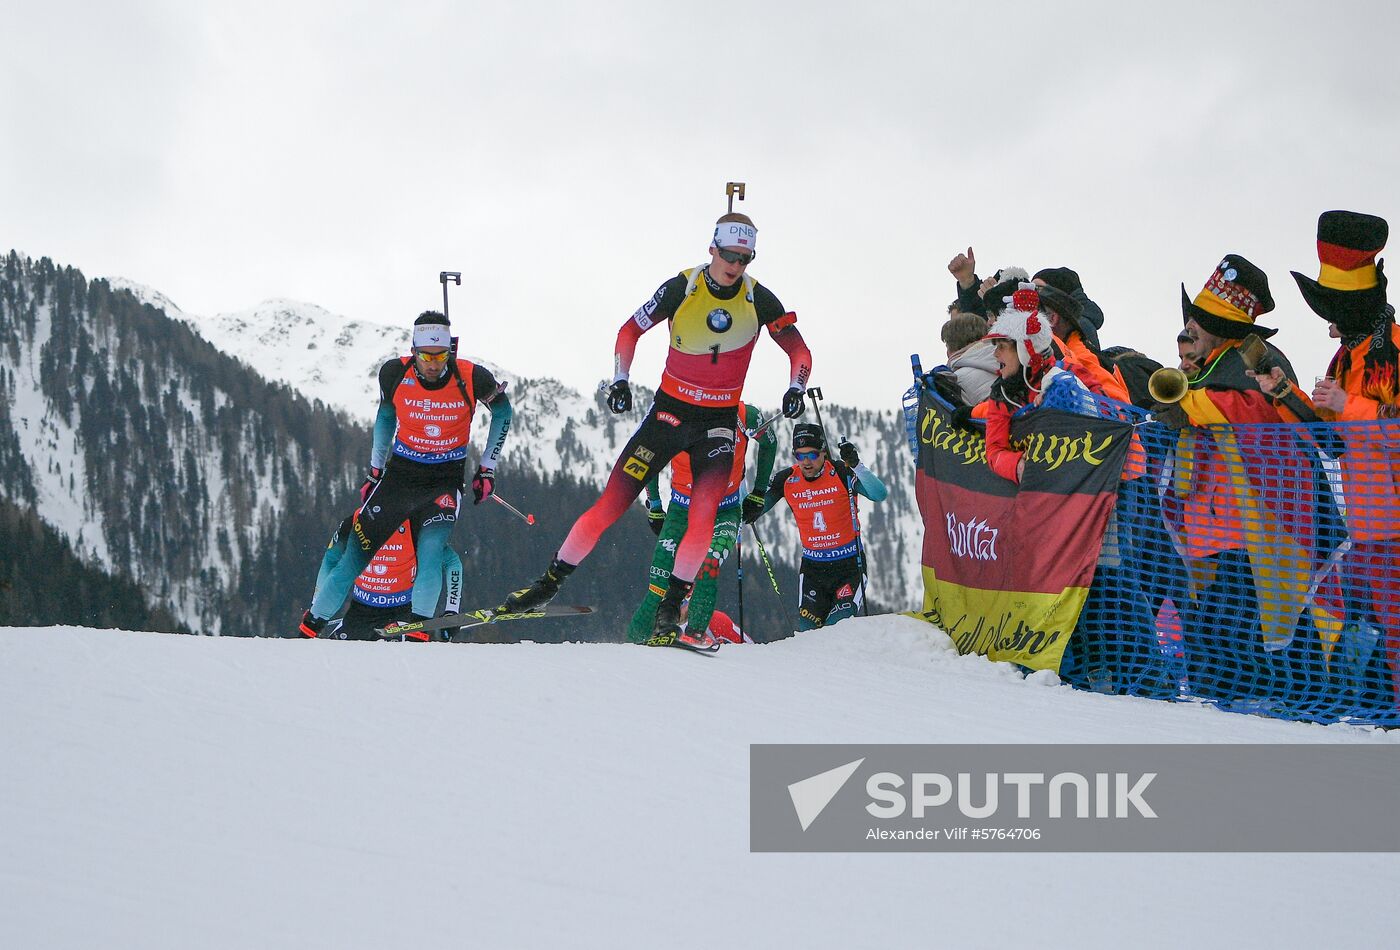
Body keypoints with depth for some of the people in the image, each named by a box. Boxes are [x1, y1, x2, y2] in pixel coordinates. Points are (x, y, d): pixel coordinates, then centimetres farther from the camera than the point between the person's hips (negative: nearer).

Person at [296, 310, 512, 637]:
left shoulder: (472, 378, -17)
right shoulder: (395, 373, -12)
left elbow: (503, 411, 3)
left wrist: (487, 469, 1)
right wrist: (374, 471, 11)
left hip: (445, 479, -1)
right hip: (400, 473, 1)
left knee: (431, 549, -26)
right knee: (355, 556, -2)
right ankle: (308, 629, 8)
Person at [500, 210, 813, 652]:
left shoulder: (758, 299, -7)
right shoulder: (681, 288, -10)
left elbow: (799, 350, 1)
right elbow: (630, 330, 3)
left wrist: (796, 387, -18)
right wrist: (621, 379, -10)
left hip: (718, 422, 1)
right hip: (669, 412, 0)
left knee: (703, 515, -19)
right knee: (609, 505, -5)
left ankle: (668, 614, -10)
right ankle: (549, 583, 10)